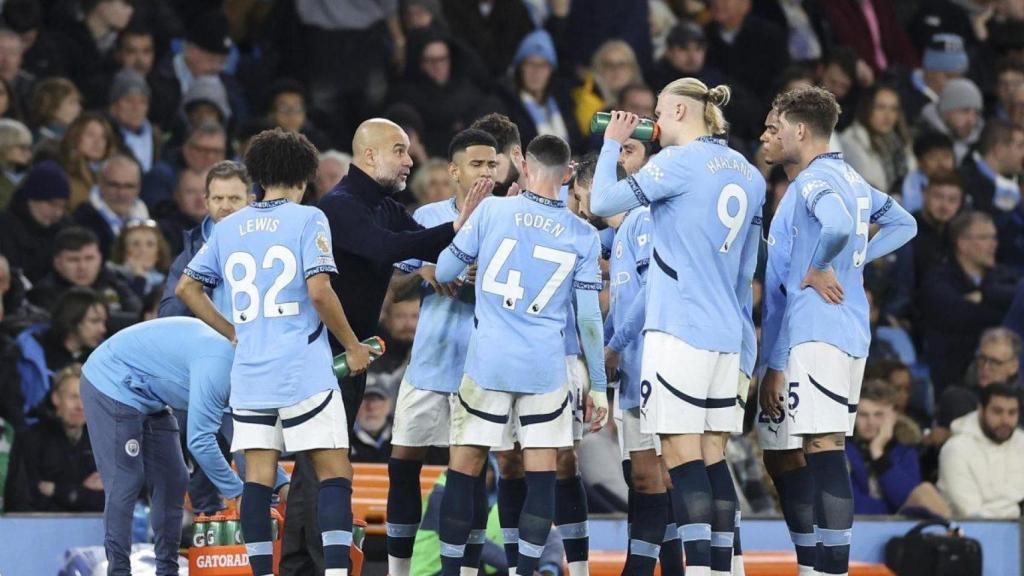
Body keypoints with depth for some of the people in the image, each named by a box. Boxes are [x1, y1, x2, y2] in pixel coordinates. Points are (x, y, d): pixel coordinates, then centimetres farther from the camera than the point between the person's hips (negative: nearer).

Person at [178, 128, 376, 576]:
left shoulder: (230, 228, 12)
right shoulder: (307, 219, -4)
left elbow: (186, 288, 17)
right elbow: (319, 290, -14)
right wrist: (353, 347, -3)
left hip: (250, 373, 5)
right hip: (305, 371, -5)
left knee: (258, 479, 4)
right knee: (334, 474, -3)